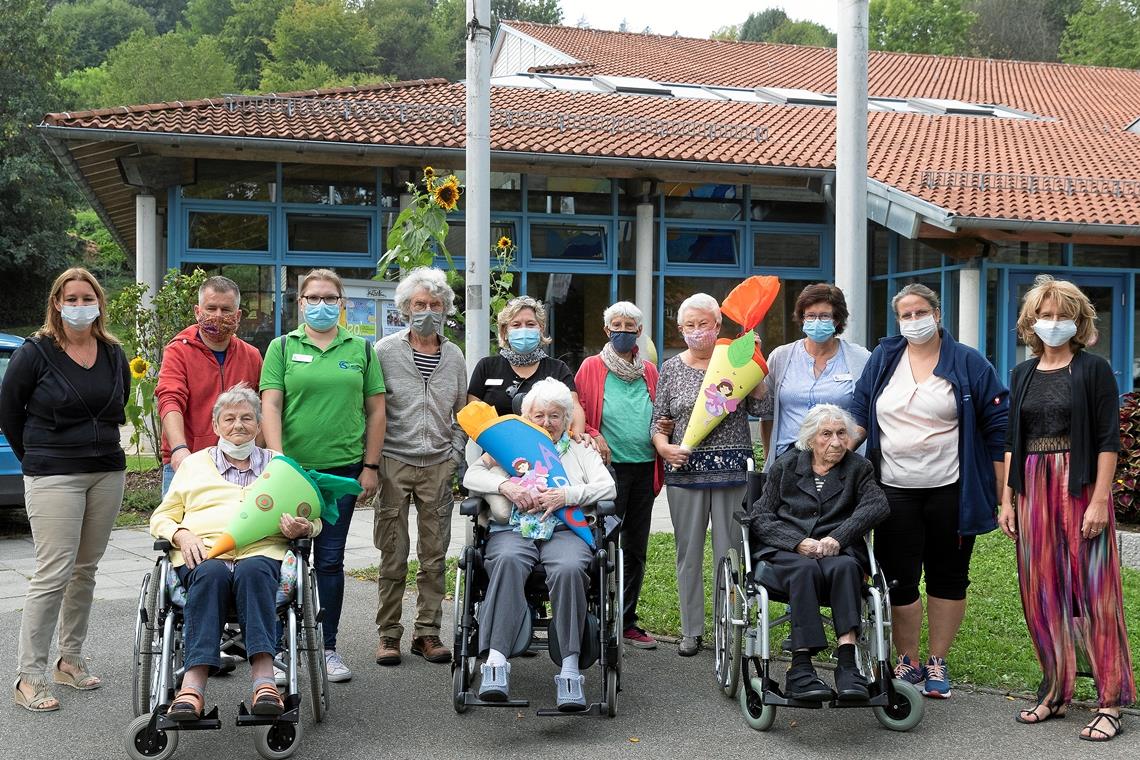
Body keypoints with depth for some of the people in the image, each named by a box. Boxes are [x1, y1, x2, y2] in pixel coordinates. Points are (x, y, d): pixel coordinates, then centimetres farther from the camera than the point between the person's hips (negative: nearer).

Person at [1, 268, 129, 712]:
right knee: (53, 574, -10)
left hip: (107, 473, 5)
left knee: (85, 571, 11)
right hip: (53, 477, -5)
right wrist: (37, 457, 7)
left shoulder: (114, 355, 8)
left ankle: (70, 659, 23)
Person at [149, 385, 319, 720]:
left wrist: (302, 528, -1)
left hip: (261, 552, 0)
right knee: (210, 574, -38)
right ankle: (193, 685, -48)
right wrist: (181, 535, 0)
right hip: (202, 553, 0)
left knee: (253, 571, -38)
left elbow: (312, 519, 24)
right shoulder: (194, 463, 27)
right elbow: (161, 517, 23)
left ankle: (264, 680, -50)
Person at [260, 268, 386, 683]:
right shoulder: (282, 348, 5)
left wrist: (371, 465, 3)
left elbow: (376, 410, 9)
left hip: (343, 467, 1)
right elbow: (270, 405, -3)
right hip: (292, 469, -1)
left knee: (330, 559, 5)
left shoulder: (360, 349, 9)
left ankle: (328, 647, 14)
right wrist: (277, 459, -14)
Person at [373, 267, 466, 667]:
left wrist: (456, 453, 7)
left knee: (434, 555, 5)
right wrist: (372, 460, -5)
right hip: (394, 463, -3)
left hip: (438, 466, 3)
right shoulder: (385, 352, -1)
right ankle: (388, 634, 10)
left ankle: (428, 631, 15)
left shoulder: (454, 356, 10)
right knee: (393, 555, 0)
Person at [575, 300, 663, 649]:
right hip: (608, 466, -5)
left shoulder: (650, 371, 12)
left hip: (644, 468, 5)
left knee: (636, 549, 10)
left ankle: (627, 621, 20)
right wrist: (593, 437, -16)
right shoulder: (592, 367, 0)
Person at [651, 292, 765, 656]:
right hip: (685, 470, 1)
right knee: (688, 551, 6)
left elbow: (758, 407, -1)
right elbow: (658, 421, 10)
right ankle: (691, 630, 15)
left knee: (730, 551, 1)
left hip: (732, 469, -1)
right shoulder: (671, 368, 9)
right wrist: (664, 448, -9)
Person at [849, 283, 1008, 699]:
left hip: (950, 490, -2)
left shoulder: (969, 363, 0)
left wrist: (1002, 490, -4)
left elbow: (997, 427, 0)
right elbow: (861, 413, 12)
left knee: (948, 577, 7)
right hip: (895, 489, 2)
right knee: (899, 578, 2)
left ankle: (938, 663, 20)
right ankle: (907, 661, 18)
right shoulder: (882, 359, 8)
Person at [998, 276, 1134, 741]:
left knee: (1093, 591, -4)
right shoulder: (1024, 374, 12)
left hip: (1081, 487, -5)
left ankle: (1110, 702, 2)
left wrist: (1100, 500, -14)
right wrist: (1006, 499, 8)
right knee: (1041, 593, 7)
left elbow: (1108, 439, -7)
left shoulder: (1094, 370, -2)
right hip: (1033, 488, 5)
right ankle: (1055, 693, 18)